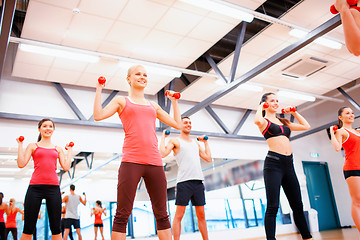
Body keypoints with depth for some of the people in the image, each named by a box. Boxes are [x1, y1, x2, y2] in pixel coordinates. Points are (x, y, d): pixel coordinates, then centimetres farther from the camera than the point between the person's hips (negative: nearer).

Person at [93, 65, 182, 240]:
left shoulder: (153, 106, 24)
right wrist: (99, 88, 5)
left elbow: (177, 124, 24)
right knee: (122, 214, -5)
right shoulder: (121, 101, 15)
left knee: (161, 214, 5)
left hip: (154, 162, 4)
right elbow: (98, 115, -1)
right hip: (131, 161, -3)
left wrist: (174, 101, 26)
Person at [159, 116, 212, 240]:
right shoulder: (175, 141, 6)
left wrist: (206, 142, 26)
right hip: (184, 182, -5)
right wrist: (163, 137, 1)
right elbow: (163, 153, -9)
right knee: (179, 215, -4)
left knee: (201, 215, 10)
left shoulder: (196, 143, 22)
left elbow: (208, 158, 20)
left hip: (198, 181, 5)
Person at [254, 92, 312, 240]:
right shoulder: (264, 121, 4)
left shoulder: (283, 122, 22)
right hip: (273, 162, -6)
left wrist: (294, 113, 23)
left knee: (297, 205, 10)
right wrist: (260, 108, -3)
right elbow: (258, 121, -22)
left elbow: (306, 126, 27)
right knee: (272, 206, -9)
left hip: (288, 164, 6)